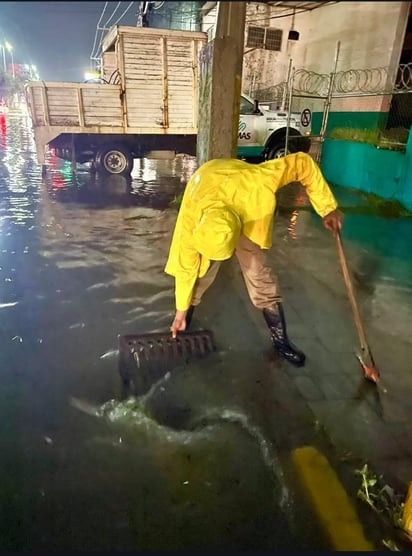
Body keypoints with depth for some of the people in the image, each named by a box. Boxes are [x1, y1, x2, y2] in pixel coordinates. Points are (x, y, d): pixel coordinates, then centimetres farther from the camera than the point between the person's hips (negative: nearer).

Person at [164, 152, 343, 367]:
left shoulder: (255, 187, -46)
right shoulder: (190, 223, -38)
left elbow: (303, 162, -31)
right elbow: (185, 269, -21)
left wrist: (328, 208, -27)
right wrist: (181, 311, -8)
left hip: (247, 210, 1)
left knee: (259, 274, -4)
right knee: (199, 273, -6)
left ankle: (281, 339, 9)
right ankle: (181, 327, 20)